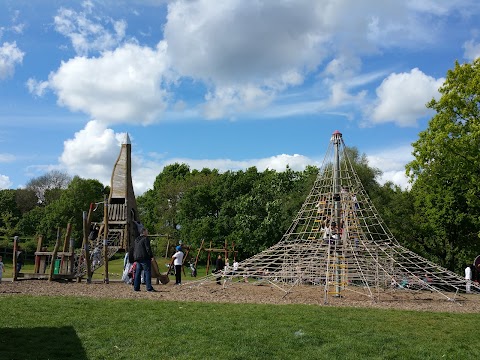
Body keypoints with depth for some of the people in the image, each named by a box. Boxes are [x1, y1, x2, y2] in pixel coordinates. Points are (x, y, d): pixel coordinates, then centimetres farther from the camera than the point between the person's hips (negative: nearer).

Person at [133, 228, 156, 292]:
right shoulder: (145, 239, -8)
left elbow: (134, 249, 21)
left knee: (137, 273, 10)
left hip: (137, 258, 8)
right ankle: (149, 288, -10)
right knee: (147, 272, -6)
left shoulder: (136, 240, 18)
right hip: (145, 258, -8)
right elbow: (148, 249, -15)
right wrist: (151, 256, -10)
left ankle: (136, 287, 9)